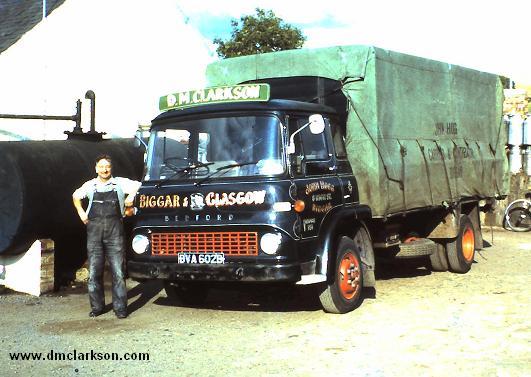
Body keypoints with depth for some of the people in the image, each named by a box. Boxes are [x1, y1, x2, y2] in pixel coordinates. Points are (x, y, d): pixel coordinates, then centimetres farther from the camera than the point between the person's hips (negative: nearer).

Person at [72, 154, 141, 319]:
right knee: (94, 270, 3)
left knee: (118, 270, -5)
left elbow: (139, 186, 12)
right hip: (94, 229, 2)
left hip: (114, 230, -2)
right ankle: (96, 307, 12)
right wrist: (81, 213, 19)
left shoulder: (120, 183, 9)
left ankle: (120, 307, 0)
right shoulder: (90, 185, 15)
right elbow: (76, 196, 31)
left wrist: (131, 195, -5)